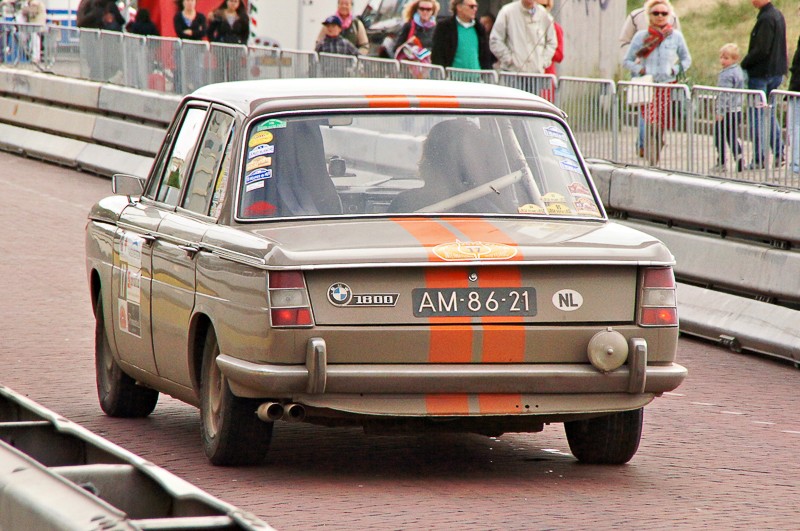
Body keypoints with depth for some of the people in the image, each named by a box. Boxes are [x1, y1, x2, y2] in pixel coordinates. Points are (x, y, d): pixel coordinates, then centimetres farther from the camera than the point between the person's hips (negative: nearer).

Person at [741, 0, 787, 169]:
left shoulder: (766, 19, -19)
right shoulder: (778, 15, 11)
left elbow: (761, 50, -23)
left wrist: (744, 64, -11)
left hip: (761, 73, -9)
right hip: (776, 72, 9)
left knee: (756, 116, -2)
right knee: (769, 113, 18)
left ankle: (758, 159, 0)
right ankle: (779, 154, 14)